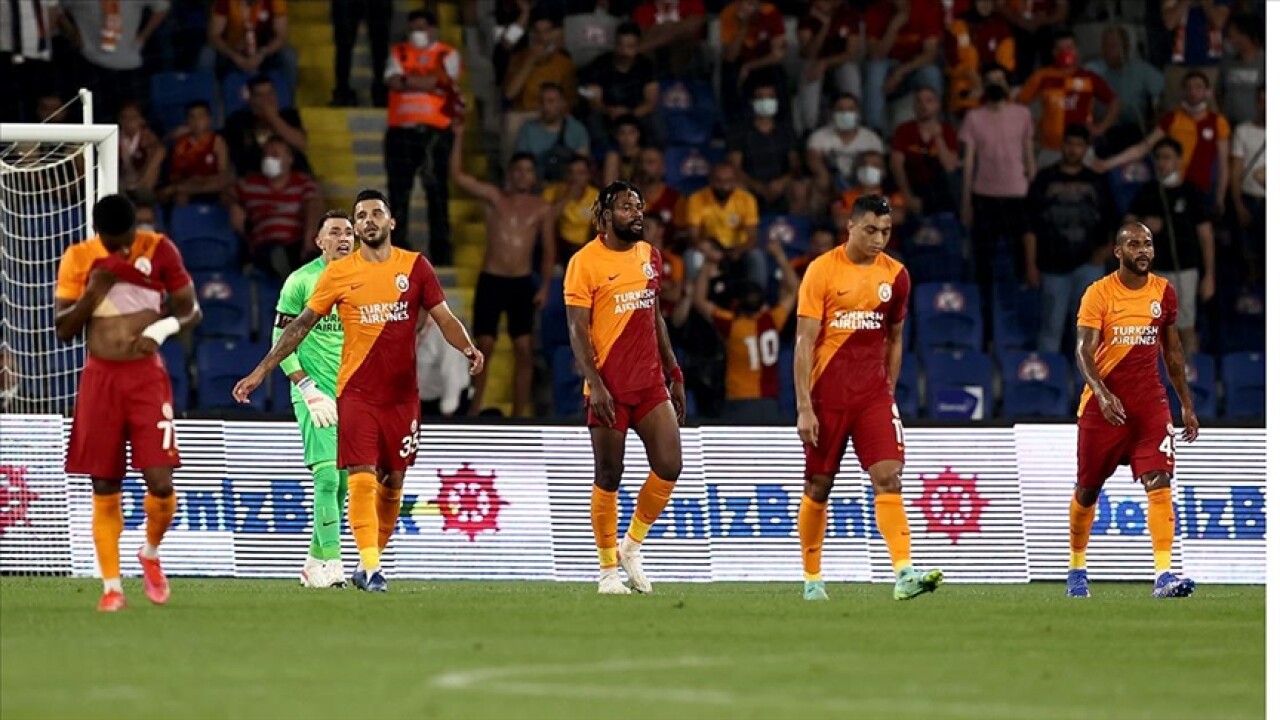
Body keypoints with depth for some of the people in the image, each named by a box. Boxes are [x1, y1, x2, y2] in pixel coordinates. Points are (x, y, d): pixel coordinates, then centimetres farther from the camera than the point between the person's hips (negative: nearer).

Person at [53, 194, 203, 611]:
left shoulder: (159, 251, -2)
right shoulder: (78, 259, 0)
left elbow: (192, 310, 5)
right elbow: (62, 330, 0)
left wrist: (162, 328, -16)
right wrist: (94, 291, -15)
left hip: (147, 376, -1)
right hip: (99, 378, 1)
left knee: (160, 481, -11)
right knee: (104, 488, 0)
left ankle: (151, 553, 18)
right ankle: (111, 585, 7)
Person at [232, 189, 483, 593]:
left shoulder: (415, 267, 4)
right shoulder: (339, 273, 2)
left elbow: (444, 318, 3)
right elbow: (302, 325, 7)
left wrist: (468, 349, -17)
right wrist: (261, 371, 4)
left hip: (402, 394, 2)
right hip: (356, 391, -2)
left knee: (392, 481, 7)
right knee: (362, 479, -13)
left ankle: (371, 562, 20)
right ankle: (370, 566, -14)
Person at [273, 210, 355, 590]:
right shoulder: (301, 281, -4)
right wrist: (307, 387, -13)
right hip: (316, 394, -5)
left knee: (341, 483, 8)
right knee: (327, 476, -15)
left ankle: (315, 563, 20)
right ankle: (332, 565, -17)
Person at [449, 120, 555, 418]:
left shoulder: (542, 209, 5)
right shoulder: (494, 198, 2)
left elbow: (549, 250, 9)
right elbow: (457, 176, -8)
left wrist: (544, 286, 0)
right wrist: (459, 137, -16)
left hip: (522, 283, 1)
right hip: (491, 280, -1)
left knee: (524, 351, -2)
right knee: (484, 347, -4)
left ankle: (518, 415, 3)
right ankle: (474, 410, 2)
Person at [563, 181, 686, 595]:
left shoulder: (649, 256, 11)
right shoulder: (585, 262, -8)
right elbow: (577, 330, -11)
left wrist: (673, 374, 17)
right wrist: (595, 383, -19)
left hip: (650, 383, 5)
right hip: (609, 387, -5)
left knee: (669, 467, -5)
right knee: (609, 478, 1)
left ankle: (632, 545, 15)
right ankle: (608, 568, 11)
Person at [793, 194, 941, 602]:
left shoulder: (895, 276, 5)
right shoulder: (822, 271, -7)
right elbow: (804, 342, -8)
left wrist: (889, 391, 12)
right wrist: (804, 407, -13)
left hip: (873, 395, 2)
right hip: (827, 395, -2)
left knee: (889, 478, -13)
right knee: (818, 487, 6)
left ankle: (904, 574, -23)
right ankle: (812, 579, 20)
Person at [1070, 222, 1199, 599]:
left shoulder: (1164, 292, 5)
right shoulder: (1098, 294, -7)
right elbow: (1084, 350, -15)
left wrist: (1187, 404, 15)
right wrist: (1101, 392, -32)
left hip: (1149, 404, 2)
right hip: (1103, 404, -2)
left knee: (1159, 483, -15)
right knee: (1088, 489, 9)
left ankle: (1164, 574, -22)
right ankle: (1076, 568, 30)